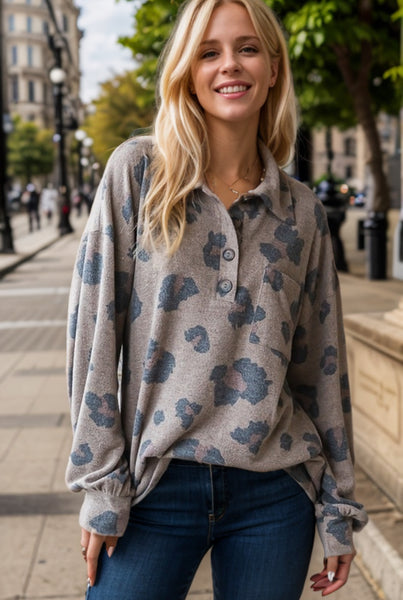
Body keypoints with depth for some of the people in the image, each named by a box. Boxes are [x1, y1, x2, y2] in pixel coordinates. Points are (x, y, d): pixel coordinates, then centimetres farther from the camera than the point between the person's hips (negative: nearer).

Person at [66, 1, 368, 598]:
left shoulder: (302, 210, 5)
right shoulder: (137, 172, -3)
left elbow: (322, 362, 8)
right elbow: (94, 326, -5)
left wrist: (338, 508, 9)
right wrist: (100, 482, -7)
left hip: (276, 492, 2)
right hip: (158, 485, -2)